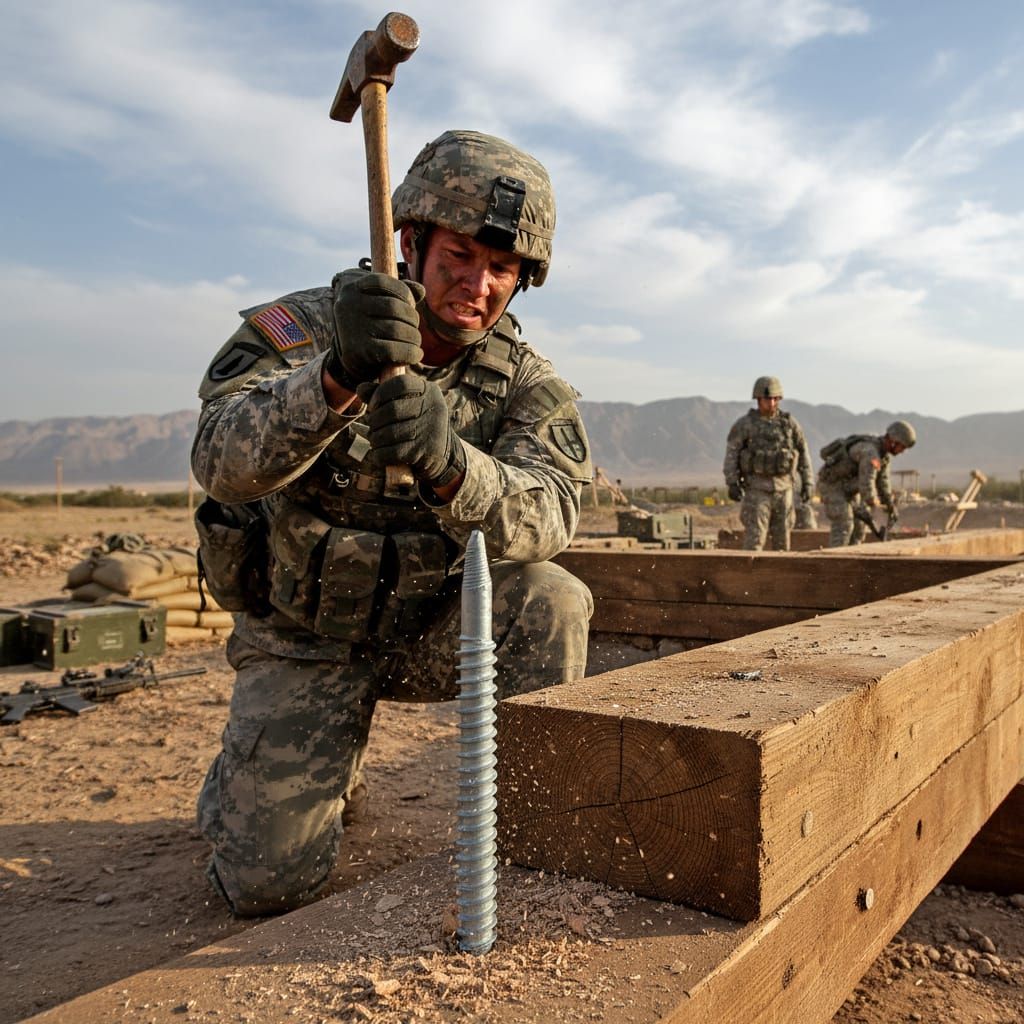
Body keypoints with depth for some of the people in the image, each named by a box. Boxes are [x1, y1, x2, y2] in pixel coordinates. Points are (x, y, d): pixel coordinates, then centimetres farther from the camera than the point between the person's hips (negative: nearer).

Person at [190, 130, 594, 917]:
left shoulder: (526, 381, -9)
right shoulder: (302, 327, -16)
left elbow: (549, 512, -29)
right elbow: (223, 460, -34)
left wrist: (449, 464, -50)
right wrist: (339, 375, -53)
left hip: (430, 624, 2)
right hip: (305, 636, -1)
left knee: (550, 601, -28)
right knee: (270, 881, -8)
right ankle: (298, 771, 27)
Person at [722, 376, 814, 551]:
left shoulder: (789, 422, 3)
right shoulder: (744, 424, -6)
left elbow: (803, 452, 7)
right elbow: (731, 453, -6)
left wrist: (808, 483, 2)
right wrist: (732, 484, -15)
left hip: (783, 488, 3)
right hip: (756, 488, -3)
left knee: (782, 536, 7)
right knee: (754, 538, -8)